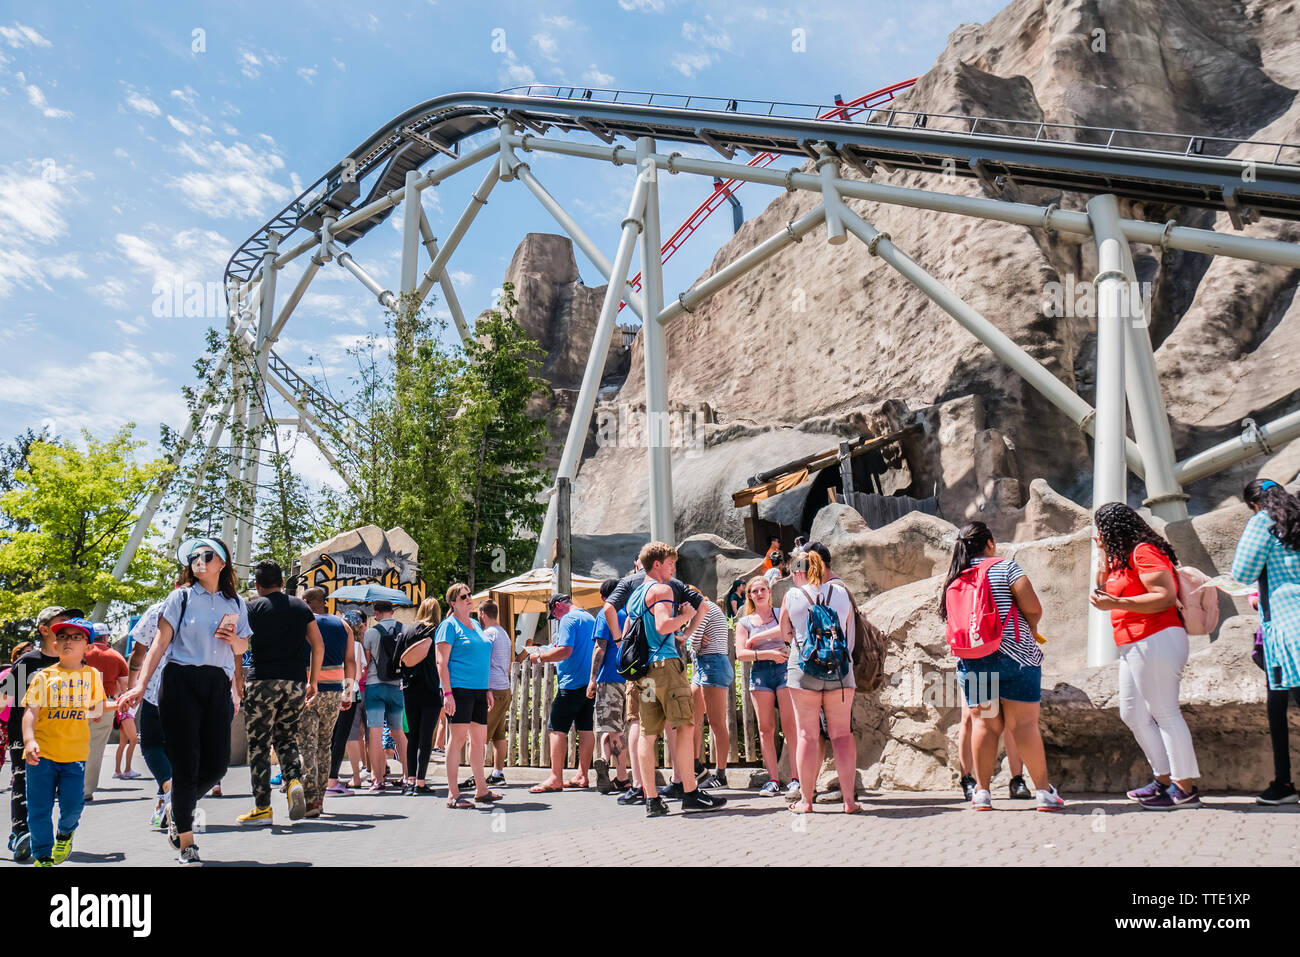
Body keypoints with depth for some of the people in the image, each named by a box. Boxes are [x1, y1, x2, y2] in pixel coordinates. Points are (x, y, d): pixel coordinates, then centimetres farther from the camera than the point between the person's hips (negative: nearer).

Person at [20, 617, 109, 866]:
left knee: (72, 804, -4)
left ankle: (65, 833, 29)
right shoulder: (43, 676, 6)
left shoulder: (92, 675, 10)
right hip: (42, 751, 0)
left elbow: (99, 709, 16)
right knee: (39, 807, 0)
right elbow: (30, 711, -3)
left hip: (75, 752, 0)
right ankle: (43, 857, 16)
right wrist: (29, 740, -17)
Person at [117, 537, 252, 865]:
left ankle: (178, 816, 29)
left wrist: (234, 638, -2)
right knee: (186, 764, -2)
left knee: (217, 765, 0)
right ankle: (186, 843, 11)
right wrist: (141, 685, -9)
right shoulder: (181, 597, 4)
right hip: (181, 681, -3)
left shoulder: (236, 603, 14)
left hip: (218, 686, 3)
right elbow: (161, 642, -1)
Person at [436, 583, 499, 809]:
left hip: (478, 689, 8)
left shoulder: (476, 625, 18)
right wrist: (447, 692, -18)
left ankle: (481, 789, 22)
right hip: (459, 688, -8)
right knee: (458, 738, -7)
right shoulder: (449, 625, -5)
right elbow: (442, 662, -11)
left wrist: (487, 690, 20)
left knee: (479, 739, 12)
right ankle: (453, 794, -1)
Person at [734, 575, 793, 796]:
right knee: (765, 728, -3)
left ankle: (795, 778, -6)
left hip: (784, 668, -2)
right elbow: (741, 653, 2)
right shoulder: (744, 623, 13)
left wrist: (756, 637, -7)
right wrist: (768, 654, -10)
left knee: (790, 726, -9)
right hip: (760, 671, 2)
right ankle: (773, 779, 1)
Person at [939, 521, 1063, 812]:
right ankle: (1044, 790, 5)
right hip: (1015, 656, -4)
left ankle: (982, 791, 9)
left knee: (984, 724, 8)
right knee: (1024, 723, 0)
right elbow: (1033, 607, -9)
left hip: (971, 662, 4)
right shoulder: (1005, 567, -5)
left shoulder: (953, 579, 9)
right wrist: (1031, 629, 10)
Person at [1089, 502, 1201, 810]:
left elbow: (1166, 596, -20)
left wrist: (1115, 604, -23)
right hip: (1133, 645, 11)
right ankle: (1165, 780, 17)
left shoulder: (1144, 551, -12)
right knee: (1132, 713, 12)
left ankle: (1186, 789, -1)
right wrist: (1103, 556, 16)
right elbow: (1106, 591, 24)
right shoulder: (1122, 557, 19)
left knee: (1164, 712, -7)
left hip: (1156, 640, -11)